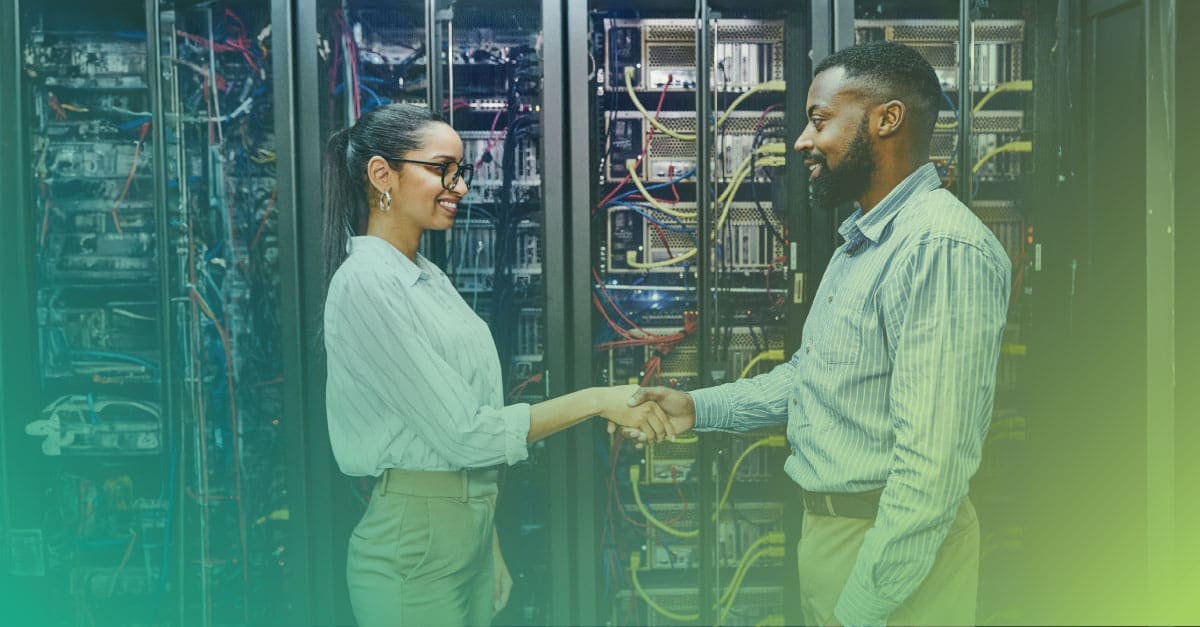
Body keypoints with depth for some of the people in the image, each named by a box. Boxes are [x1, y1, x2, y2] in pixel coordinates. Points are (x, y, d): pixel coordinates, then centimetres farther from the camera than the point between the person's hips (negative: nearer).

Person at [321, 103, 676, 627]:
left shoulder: (426, 276, 9)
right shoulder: (367, 284, -18)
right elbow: (462, 432, -20)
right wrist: (596, 400, -18)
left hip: (468, 528, 8)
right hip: (416, 542, -8)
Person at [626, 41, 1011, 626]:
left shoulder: (941, 248, -23)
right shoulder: (861, 242, 12)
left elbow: (931, 466, -27)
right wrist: (699, 407, 5)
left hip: (892, 544, -9)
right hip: (827, 527, 9)